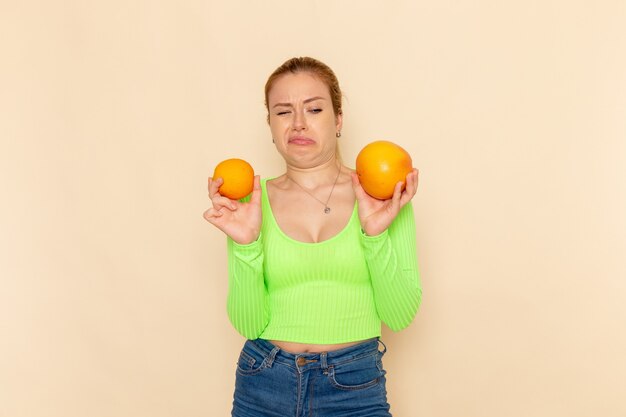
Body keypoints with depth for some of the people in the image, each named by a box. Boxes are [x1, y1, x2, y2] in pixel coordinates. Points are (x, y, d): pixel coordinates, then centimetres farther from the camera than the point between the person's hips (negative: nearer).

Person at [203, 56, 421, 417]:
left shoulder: (384, 196, -4)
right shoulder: (253, 201, -2)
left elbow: (399, 316, -6)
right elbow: (249, 323, -6)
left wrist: (375, 235, -19)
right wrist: (246, 244, -19)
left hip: (355, 386, -1)